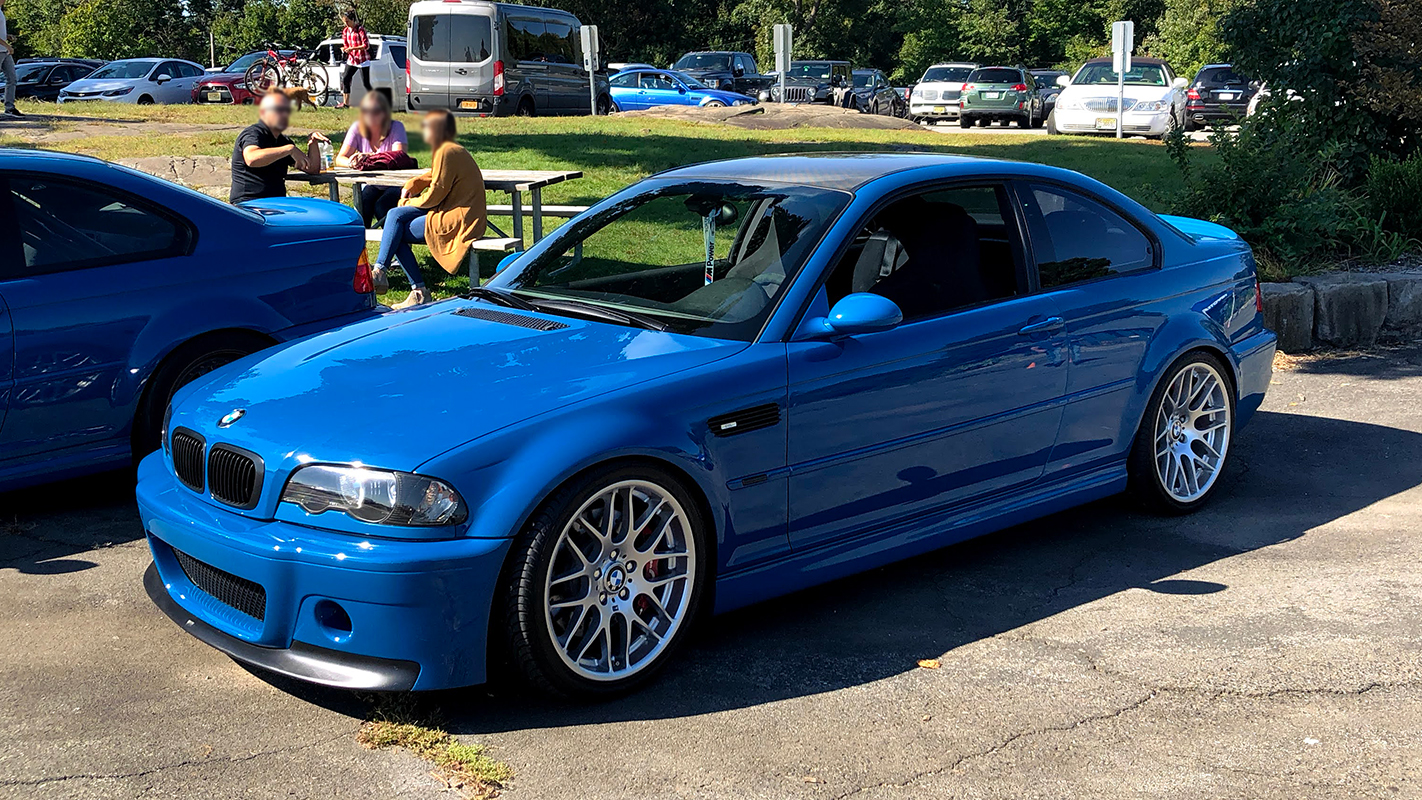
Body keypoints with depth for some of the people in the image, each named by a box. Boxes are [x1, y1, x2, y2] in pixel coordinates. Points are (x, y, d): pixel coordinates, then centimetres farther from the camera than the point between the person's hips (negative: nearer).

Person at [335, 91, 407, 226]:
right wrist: (351, 162, -32)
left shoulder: (396, 127, -8)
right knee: (363, 203, -29)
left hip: (394, 186, -2)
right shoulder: (357, 128, 0)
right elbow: (340, 159, -6)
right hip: (370, 185, 2)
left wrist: (369, 157, -40)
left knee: (381, 206, -30)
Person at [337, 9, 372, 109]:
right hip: (351, 59, 7)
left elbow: (366, 46, -17)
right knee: (345, 79, 4)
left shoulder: (360, 29, -13)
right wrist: (344, 49, -8)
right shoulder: (345, 31, 8)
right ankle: (345, 103, 13)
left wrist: (352, 48, -24)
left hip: (362, 60, -7)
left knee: (366, 83, -6)